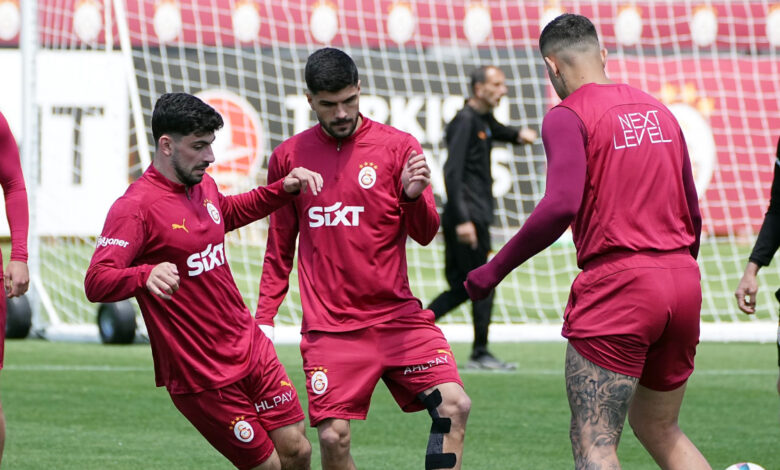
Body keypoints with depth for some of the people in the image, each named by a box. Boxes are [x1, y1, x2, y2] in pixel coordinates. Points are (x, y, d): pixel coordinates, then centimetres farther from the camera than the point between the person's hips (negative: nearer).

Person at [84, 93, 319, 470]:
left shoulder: (203, 186, 8)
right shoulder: (136, 206, -17)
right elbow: (96, 283, -26)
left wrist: (284, 189, 19)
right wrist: (146, 275, -46)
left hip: (252, 350, 8)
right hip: (201, 376, -8)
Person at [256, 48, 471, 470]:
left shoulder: (397, 146, 1)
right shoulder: (288, 157, 6)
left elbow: (425, 234, -2)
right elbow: (279, 251, 16)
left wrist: (414, 196, -23)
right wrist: (264, 320, 11)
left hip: (397, 315, 0)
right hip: (329, 326, 0)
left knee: (454, 407, -16)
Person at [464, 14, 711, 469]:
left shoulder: (568, 116, -5)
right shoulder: (659, 111, 15)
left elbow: (562, 205, -20)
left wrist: (496, 269, -14)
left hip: (616, 284, -7)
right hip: (683, 280, 7)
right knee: (661, 430, 21)